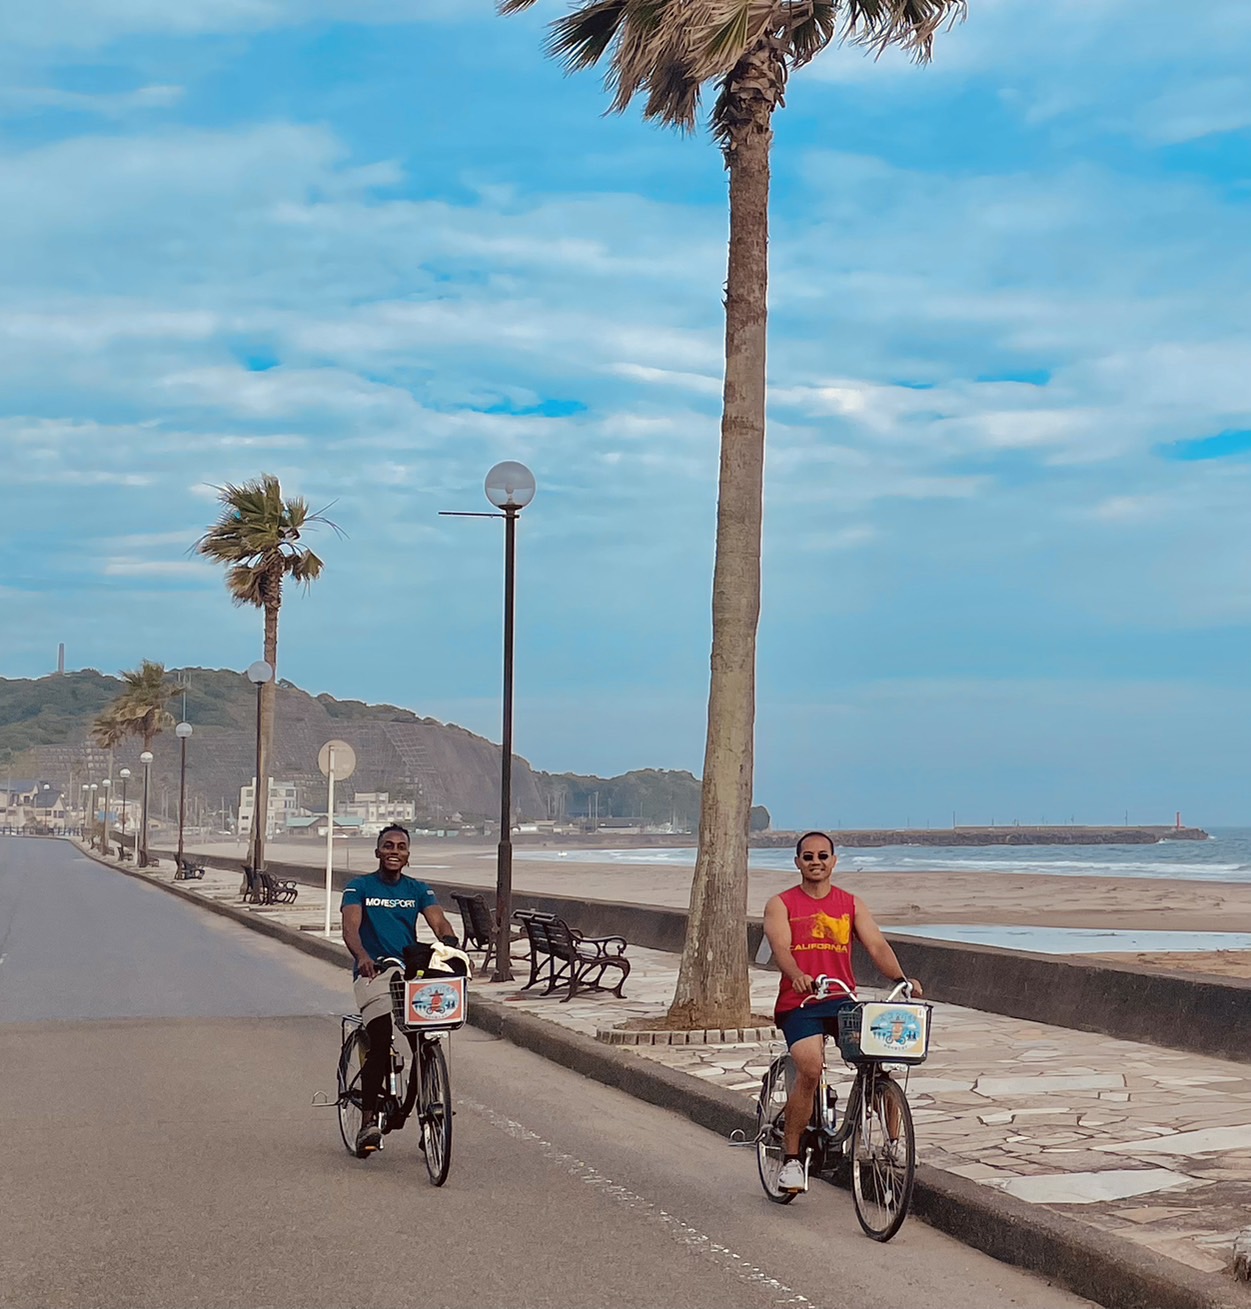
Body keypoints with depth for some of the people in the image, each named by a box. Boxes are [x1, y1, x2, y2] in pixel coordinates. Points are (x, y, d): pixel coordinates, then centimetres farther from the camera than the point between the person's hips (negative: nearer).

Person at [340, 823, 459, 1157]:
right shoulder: (359, 888, 6)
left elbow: (438, 921, -2)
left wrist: (450, 943, -26)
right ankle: (368, 1121, -13)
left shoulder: (418, 890, 14)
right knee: (380, 1042, -21)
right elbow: (350, 928, -10)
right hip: (372, 973, -3)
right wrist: (363, 956, -32)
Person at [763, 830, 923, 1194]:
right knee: (810, 1068, -26)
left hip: (842, 1000, 3)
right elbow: (781, 947, -11)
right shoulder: (781, 905, 7)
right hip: (799, 1003, -2)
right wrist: (798, 976, -33)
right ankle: (791, 1159, -11)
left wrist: (900, 978, -17)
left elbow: (877, 944, 2)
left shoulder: (851, 904, 14)